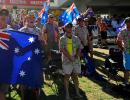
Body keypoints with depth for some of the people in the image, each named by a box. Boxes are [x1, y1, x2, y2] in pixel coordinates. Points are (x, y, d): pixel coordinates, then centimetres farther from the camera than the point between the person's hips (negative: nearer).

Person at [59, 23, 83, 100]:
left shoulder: (76, 38, 8)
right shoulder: (62, 39, -1)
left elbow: (79, 47, 6)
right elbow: (62, 49, -11)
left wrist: (77, 54, -14)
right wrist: (69, 57, -20)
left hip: (76, 60, 3)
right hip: (67, 60, -3)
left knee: (75, 76, 11)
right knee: (67, 76, 3)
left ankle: (77, 92, 22)